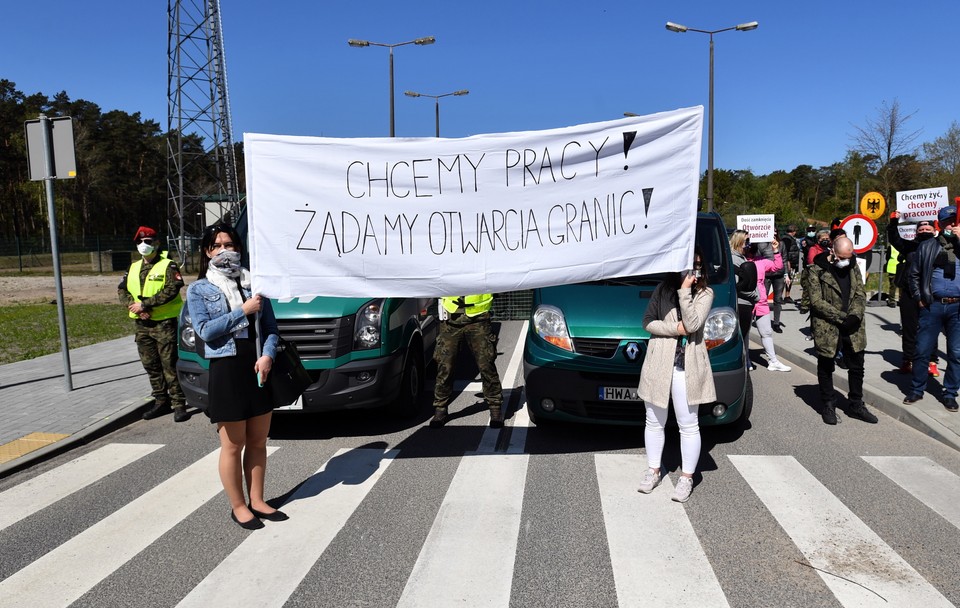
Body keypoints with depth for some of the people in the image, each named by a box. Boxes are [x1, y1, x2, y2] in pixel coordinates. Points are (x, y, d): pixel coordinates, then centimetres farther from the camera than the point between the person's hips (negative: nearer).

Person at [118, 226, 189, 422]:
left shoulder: (168, 265, -4)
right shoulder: (133, 268, 17)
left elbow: (171, 290, -17)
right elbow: (122, 290, 10)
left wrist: (144, 304, -18)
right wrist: (134, 306, -10)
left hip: (164, 322, -7)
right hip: (142, 324, 7)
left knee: (170, 364, -7)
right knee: (151, 365, 11)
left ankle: (179, 404, -1)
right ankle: (161, 402, 21)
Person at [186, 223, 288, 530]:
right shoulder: (199, 289, 2)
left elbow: (270, 327, 7)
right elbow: (205, 330, -9)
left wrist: (267, 356, -11)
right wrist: (244, 311, -14)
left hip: (260, 369, 4)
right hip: (226, 370, -3)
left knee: (258, 442, 11)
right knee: (233, 446, 5)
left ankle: (257, 500, 25)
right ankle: (238, 506, 19)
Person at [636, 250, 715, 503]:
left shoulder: (705, 293, 1)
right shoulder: (663, 288, 6)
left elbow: (692, 324, -14)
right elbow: (648, 322, 3)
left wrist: (685, 291, -15)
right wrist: (675, 329, -10)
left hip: (687, 366, -2)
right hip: (658, 363, 2)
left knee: (689, 425, 3)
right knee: (654, 422, 12)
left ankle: (687, 477, 17)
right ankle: (653, 470, 28)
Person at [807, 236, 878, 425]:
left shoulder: (853, 267, 7)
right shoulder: (818, 270, -10)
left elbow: (860, 294, 6)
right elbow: (817, 301, -14)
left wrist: (855, 315, -13)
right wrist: (841, 318, -19)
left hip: (852, 328, 5)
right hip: (827, 329, -5)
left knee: (857, 367, 14)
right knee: (826, 369, 9)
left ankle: (856, 405, 29)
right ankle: (828, 406, 24)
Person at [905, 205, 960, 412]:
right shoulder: (928, 246, 5)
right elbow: (913, 273, 13)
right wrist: (919, 298, 6)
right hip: (932, 305, 0)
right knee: (922, 350, 4)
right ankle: (917, 389, 18)